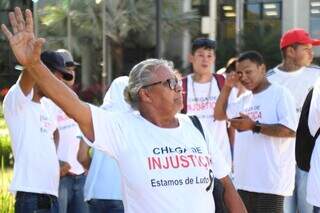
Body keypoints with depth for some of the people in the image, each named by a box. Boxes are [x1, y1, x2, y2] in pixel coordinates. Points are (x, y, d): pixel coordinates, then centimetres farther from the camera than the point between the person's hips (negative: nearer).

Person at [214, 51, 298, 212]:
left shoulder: (280, 93, -6)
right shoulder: (244, 99, 17)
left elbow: (290, 130, -17)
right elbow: (219, 114, 26)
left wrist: (254, 126, -19)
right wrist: (227, 87, 12)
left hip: (270, 181, -8)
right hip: (245, 179, 8)